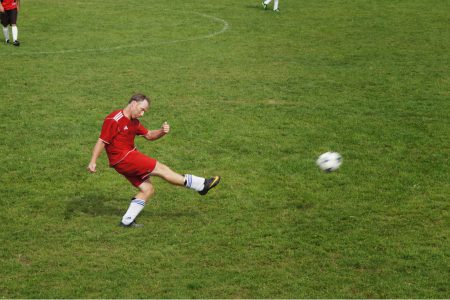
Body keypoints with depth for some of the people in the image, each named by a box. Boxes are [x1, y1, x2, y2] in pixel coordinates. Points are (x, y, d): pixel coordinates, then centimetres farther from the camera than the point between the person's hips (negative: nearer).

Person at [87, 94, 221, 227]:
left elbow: (149, 135, 19)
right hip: (122, 158, -11)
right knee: (160, 168, -10)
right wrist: (93, 162, -18)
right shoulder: (114, 119, -14)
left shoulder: (133, 122, 15)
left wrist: (162, 131, -2)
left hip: (129, 156, 11)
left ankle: (127, 221, 9)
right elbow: (101, 141, -15)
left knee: (148, 189, 7)